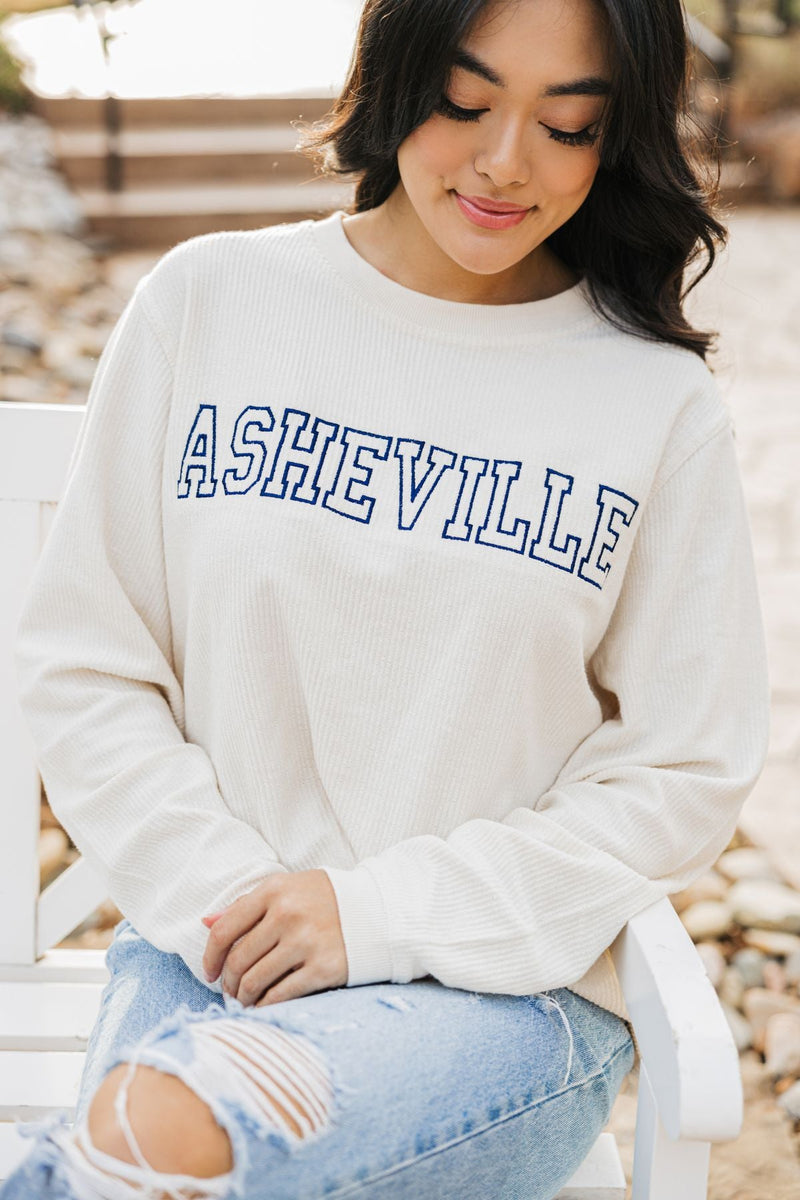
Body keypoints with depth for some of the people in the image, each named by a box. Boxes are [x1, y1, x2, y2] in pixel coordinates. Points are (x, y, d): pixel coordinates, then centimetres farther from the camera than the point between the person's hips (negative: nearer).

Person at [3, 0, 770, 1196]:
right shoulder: (210, 300, 3)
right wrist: (224, 898, -9)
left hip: (507, 987, -1)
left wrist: (382, 914, -10)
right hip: (204, 950, 2)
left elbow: (685, 773, 1)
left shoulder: (661, 401, 0)